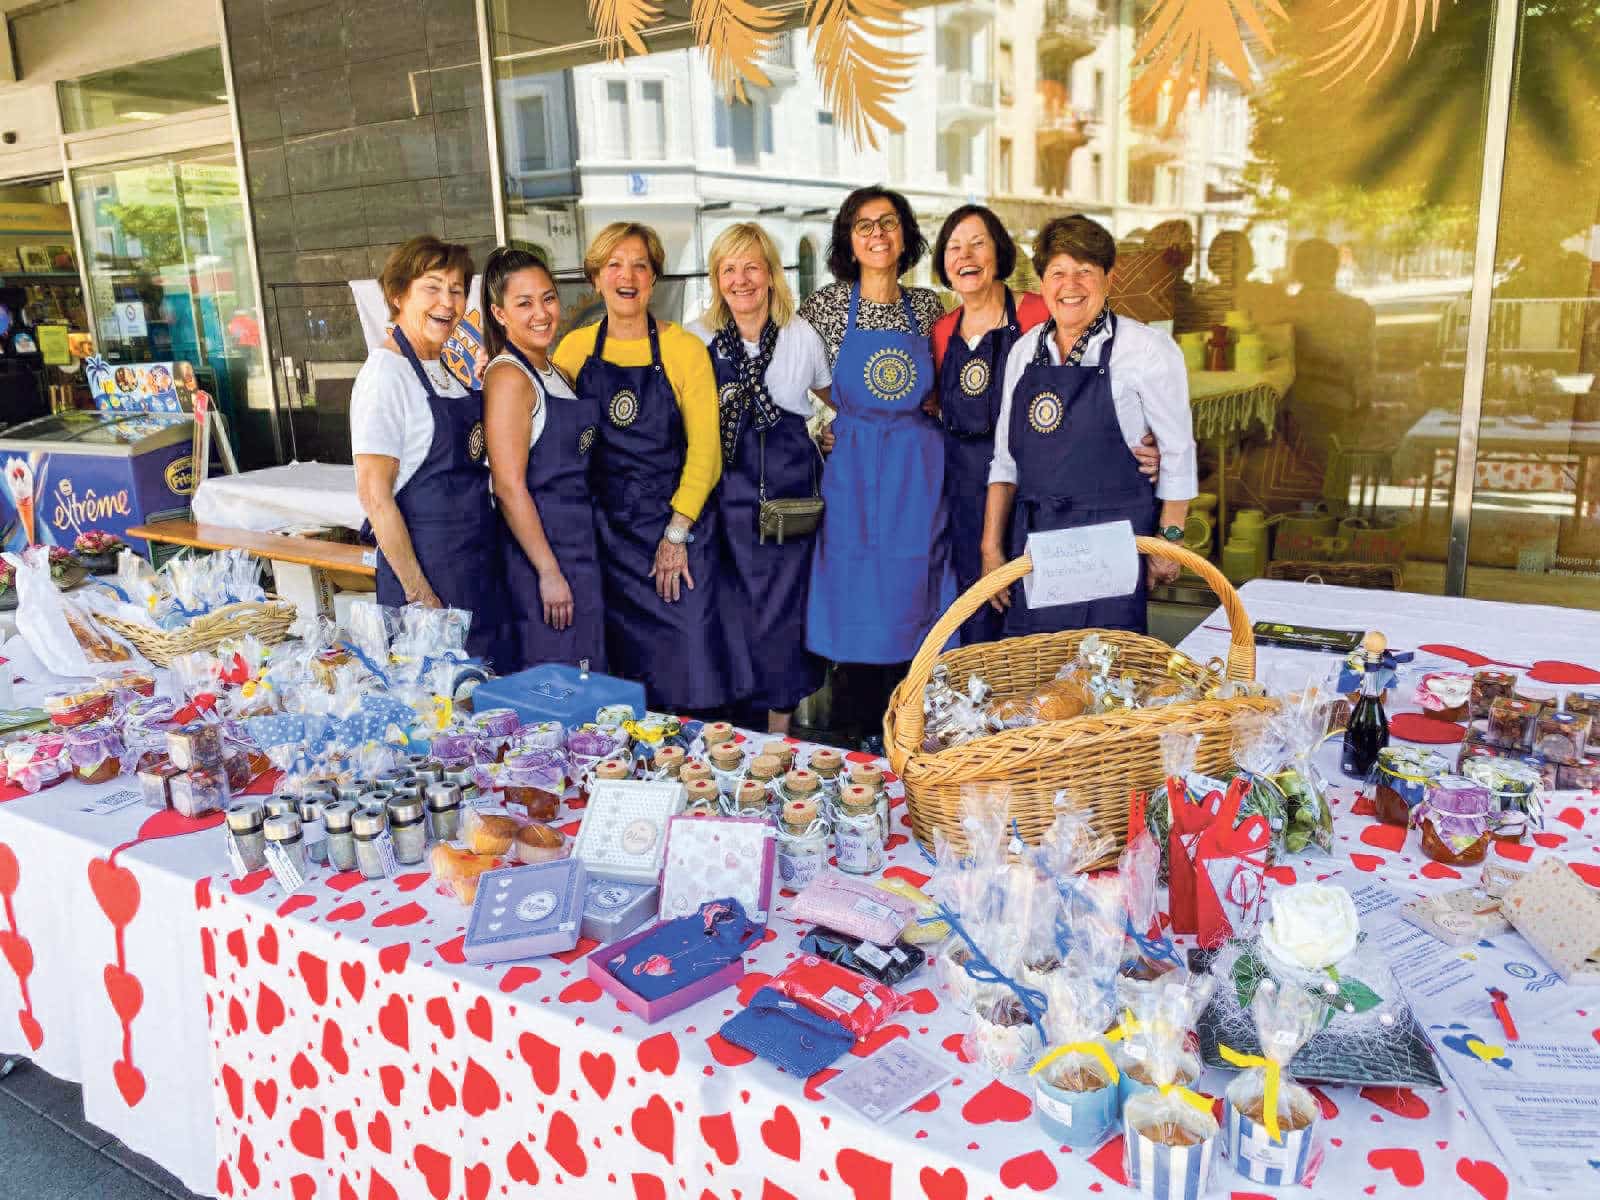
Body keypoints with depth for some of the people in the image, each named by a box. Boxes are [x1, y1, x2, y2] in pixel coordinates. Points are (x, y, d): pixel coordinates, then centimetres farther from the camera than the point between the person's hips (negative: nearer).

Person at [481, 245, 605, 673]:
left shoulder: (554, 372, 14)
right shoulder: (508, 377, -13)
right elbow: (509, 486, -18)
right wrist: (548, 572, -20)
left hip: (580, 540, 9)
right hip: (540, 543, -9)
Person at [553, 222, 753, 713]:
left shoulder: (685, 348, -3)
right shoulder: (574, 348, 5)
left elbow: (705, 449, -6)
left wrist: (676, 533, -11)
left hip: (679, 523, -2)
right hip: (604, 524, 3)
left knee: (688, 667, -2)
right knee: (616, 660, 9)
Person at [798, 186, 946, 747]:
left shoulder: (926, 305, 8)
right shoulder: (825, 304, 1)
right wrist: (831, 426, -3)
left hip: (919, 475, 2)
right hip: (853, 474, -2)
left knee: (912, 610, 6)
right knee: (856, 611, 1)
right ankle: (858, 741, 18)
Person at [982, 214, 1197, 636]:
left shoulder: (1147, 348, -5)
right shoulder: (1025, 350, 8)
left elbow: (1178, 453, -1)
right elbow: (1005, 457, 11)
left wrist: (1169, 541, -3)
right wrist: (992, 546, 7)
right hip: (1032, 534, 4)